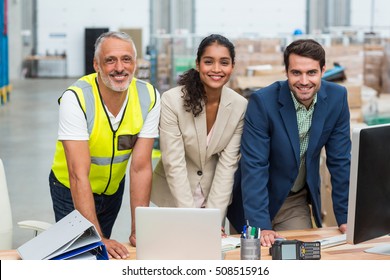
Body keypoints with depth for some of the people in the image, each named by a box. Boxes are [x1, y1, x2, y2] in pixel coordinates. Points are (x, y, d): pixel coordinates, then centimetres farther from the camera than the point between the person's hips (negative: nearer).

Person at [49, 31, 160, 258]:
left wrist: (138, 231, -23)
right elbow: (79, 175, -34)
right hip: (71, 189, -3)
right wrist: (97, 237, -38)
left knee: (104, 251, 20)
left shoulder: (149, 97, -19)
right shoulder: (76, 98, -30)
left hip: (113, 188, 4)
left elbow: (141, 167, -18)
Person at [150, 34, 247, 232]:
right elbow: (174, 164, -21)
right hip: (173, 197, -2)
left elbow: (227, 164, -11)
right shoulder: (171, 101, -19)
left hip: (215, 195, 2)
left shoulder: (240, 106, -10)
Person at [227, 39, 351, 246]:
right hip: (256, 198, -3)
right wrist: (260, 225, -31)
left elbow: (340, 161, -4)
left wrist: (345, 217, -6)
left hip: (296, 204, 3)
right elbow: (254, 166, -24)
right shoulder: (262, 102, -22)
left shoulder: (336, 98, -10)